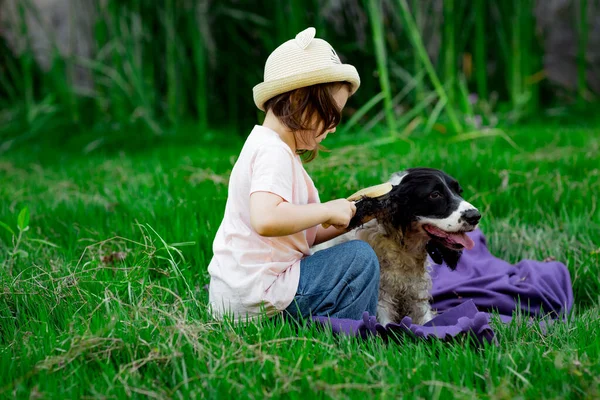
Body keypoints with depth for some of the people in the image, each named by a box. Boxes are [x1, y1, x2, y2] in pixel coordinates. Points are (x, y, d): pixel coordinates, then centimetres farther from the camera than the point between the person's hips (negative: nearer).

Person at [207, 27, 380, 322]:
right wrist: (328, 210, -21)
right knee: (359, 257, -9)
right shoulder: (274, 153, -16)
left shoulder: (264, 146, 16)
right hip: (256, 296, -10)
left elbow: (296, 234, 16)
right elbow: (266, 219, -35)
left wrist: (341, 221, 3)